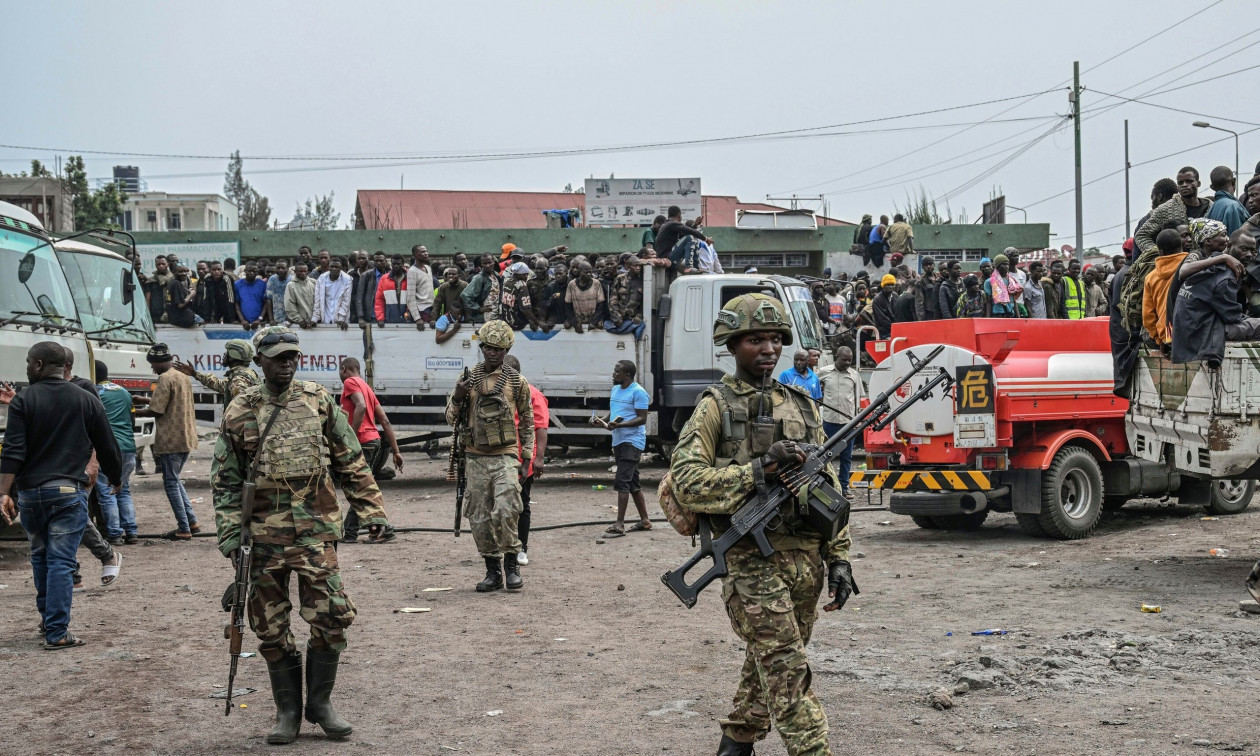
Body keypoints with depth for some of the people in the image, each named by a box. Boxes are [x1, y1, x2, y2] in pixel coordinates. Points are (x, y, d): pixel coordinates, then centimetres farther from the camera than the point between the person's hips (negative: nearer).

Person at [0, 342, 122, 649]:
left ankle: (47, 619, 30)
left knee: (40, 556, 20)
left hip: (30, 491, 1)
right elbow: (107, 448, 7)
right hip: (69, 491, -1)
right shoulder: (87, 402, 2)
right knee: (61, 561, -2)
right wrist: (115, 480, 24)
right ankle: (57, 633, -6)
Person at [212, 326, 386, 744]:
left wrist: (371, 508, 6)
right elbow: (225, 479, 7)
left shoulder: (319, 401, 5)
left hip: (315, 529, 0)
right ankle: (288, 710, 19)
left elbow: (351, 461, 10)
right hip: (263, 533, 0)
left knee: (330, 616, -6)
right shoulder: (239, 412, 3)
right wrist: (229, 531, -1)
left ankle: (320, 701, 12)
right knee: (271, 627, 6)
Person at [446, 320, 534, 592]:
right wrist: (458, 397, -11)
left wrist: (527, 458, 5)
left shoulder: (517, 382, 4)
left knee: (506, 512, -17)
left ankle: (511, 565, -1)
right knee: (480, 518, 4)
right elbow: (451, 419, 9)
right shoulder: (467, 380, 7)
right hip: (476, 458, 3)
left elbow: (527, 421, 10)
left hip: (505, 457, -3)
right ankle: (493, 571, 14)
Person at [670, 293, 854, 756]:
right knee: (788, 671, -11)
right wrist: (759, 469, -18)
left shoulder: (802, 406, 15)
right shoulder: (715, 406, -1)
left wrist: (839, 557, 10)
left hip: (806, 558, 6)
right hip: (751, 558, -6)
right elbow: (685, 482, -12)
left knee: (768, 663, 15)